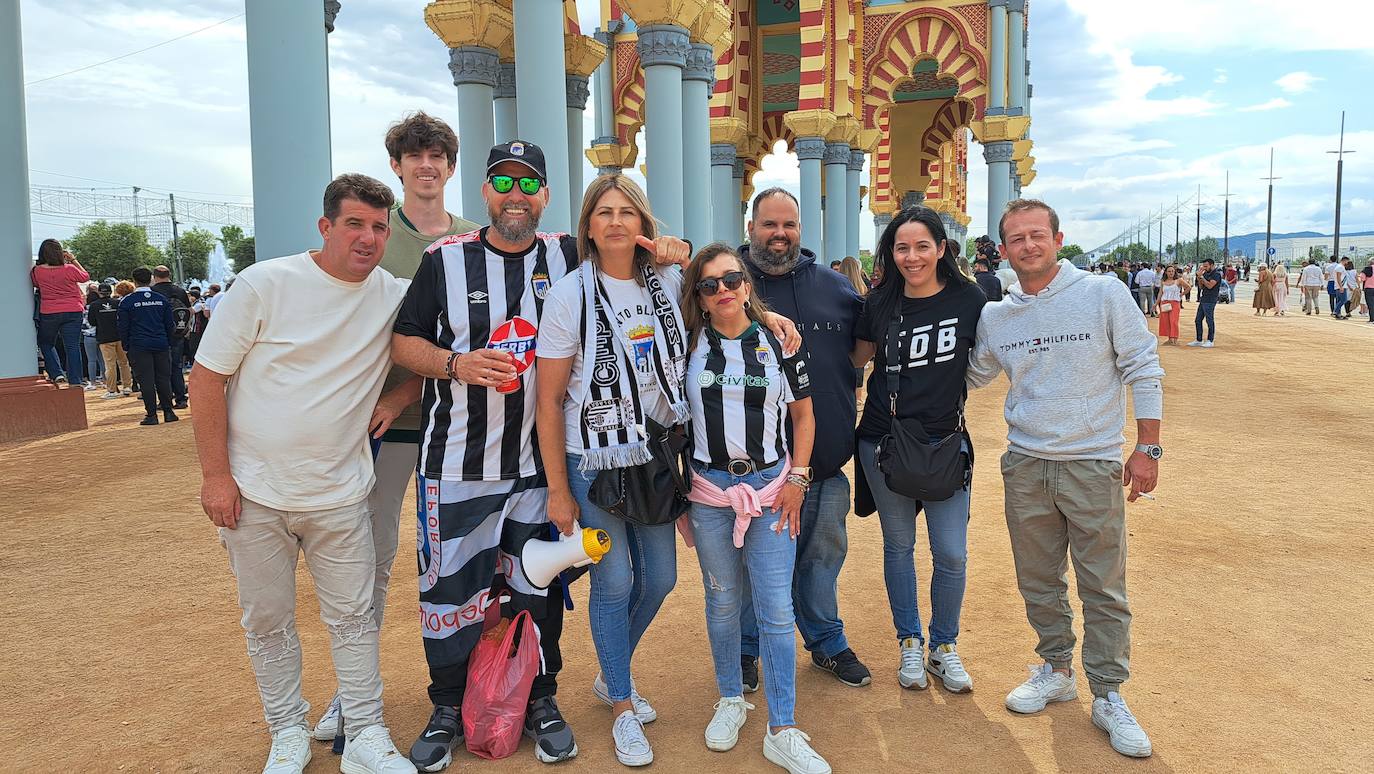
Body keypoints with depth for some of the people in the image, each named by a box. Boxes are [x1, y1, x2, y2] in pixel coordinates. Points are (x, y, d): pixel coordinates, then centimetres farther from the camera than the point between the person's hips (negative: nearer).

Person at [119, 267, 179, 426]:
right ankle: (168, 412, 7)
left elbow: (123, 327, -1)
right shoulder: (162, 299, 5)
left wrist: (126, 347, 8)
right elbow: (170, 324, 8)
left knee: (146, 381, -1)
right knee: (163, 378, 7)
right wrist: (169, 343, 16)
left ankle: (151, 415, -1)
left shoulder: (126, 302, -3)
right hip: (161, 345, 3)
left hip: (139, 347, -3)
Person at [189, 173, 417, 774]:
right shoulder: (265, 284, -9)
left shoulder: (396, 296, -2)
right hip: (254, 494, -1)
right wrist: (216, 476, -8)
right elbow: (206, 379, -5)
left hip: (338, 496, 1)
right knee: (267, 623, 12)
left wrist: (396, 397, -5)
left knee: (353, 619, 7)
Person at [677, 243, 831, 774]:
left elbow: (803, 415, 7)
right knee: (722, 601, 13)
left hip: (772, 487, -1)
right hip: (709, 491, 1)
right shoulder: (690, 343, 1)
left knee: (776, 610, -1)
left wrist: (797, 478, -1)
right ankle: (730, 700, 33)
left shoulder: (777, 341, 0)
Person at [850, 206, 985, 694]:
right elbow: (854, 362, 11)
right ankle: (909, 644, 29)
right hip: (883, 440, 1)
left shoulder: (969, 300, -4)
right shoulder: (879, 306, -1)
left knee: (952, 554, 0)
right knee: (898, 546, 12)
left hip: (945, 442, -1)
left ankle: (944, 647, 23)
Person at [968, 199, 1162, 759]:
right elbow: (967, 376, 19)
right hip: (1025, 466, 4)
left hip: (1093, 465, -3)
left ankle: (1108, 696, 19)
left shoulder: (1104, 294, -6)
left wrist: (1147, 447, -5)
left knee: (1103, 588, 4)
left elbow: (1143, 370, -3)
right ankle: (1056, 671, 34)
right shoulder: (994, 317, 4)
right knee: (1038, 581, 14)